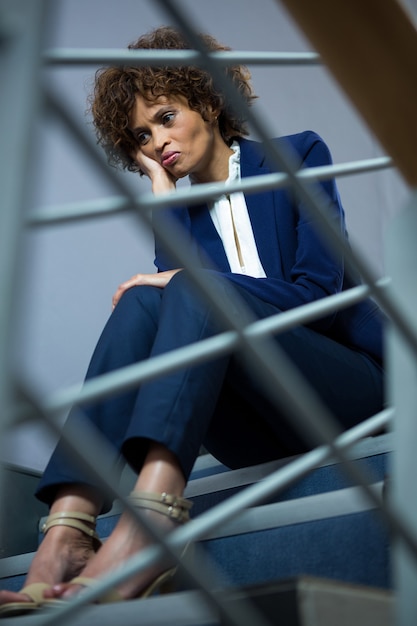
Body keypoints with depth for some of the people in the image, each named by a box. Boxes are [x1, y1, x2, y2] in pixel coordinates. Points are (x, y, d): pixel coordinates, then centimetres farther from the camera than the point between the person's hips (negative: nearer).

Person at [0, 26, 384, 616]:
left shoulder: (299, 157, 6)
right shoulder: (181, 214, 16)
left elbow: (317, 289, -8)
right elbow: (173, 278, -5)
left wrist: (186, 279, -10)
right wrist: (162, 187, 1)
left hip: (350, 386, -3)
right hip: (259, 439, 4)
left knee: (196, 291, -28)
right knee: (142, 302, -23)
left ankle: (147, 525, -52)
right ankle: (66, 536, -42)